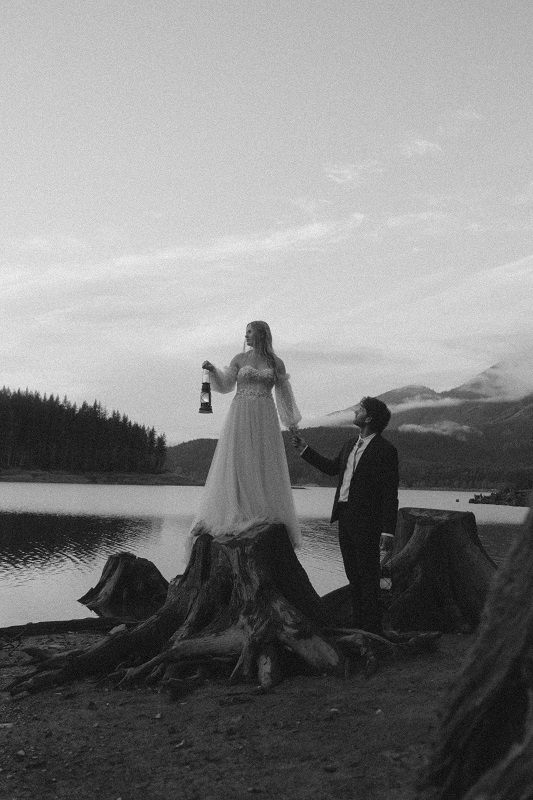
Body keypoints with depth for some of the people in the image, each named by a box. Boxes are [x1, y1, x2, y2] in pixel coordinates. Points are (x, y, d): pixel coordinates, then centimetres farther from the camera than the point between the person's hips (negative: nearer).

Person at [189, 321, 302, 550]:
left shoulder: (276, 363, 8)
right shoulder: (240, 359, 8)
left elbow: (284, 394, 13)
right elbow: (225, 385, 4)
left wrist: (292, 422, 14)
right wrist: (213, 371, -14)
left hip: (265, 419, 0)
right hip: (240, 417, 0)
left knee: (265, 466, -2)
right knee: (236, 463, -5)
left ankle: (266, 515, 2)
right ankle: (235, 513, -4)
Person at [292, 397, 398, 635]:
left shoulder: (385, 450, -11)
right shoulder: (351, 444, 14)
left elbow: (390, 494, -13)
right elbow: (332, 467, 29)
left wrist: (387, 531, -17)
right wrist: (304, 450, 26)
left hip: (366, 521, -8)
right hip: (345, 517, 8)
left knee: (368, 576, -3)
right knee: (353, 575, 14)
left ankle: (373, 630, 4)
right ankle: (359, 624, 24)